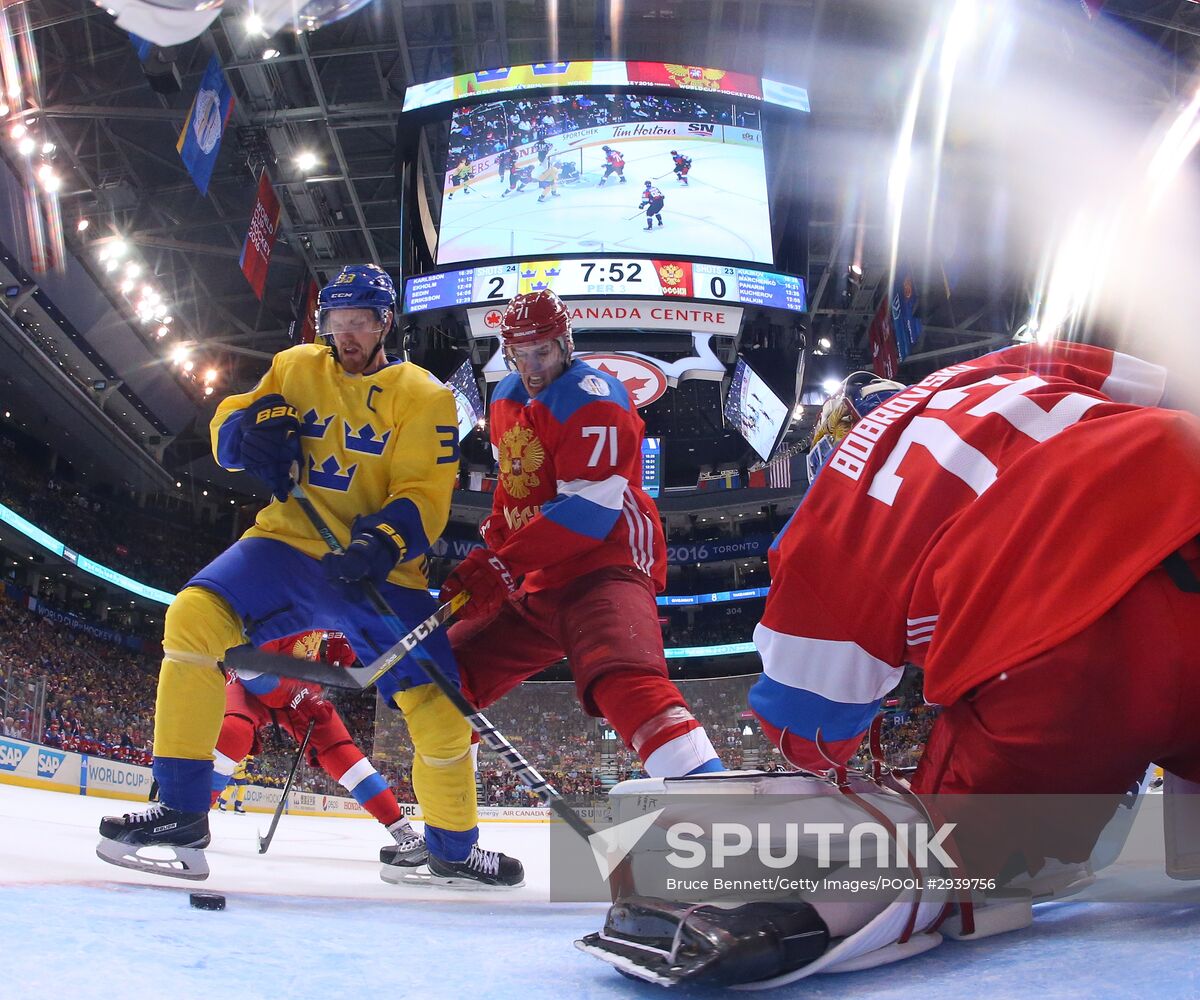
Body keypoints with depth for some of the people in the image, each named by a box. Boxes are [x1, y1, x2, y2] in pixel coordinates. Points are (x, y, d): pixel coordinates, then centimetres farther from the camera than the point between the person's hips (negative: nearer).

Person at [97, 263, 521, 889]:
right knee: (196, 618, -25)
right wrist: (254, 425, -13)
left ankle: (453, 849, 19)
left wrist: (383, 544, -30)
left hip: (378, 570, -2)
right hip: (289, 540, 2)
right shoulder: (295, 367, 10)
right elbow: (227, 429, 11)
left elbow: (425, 496, -11)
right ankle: (181, 812, -12)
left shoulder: (423, 396, -2)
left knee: (441, 709, -9)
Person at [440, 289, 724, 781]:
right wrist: (487, 551, 14)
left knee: (622, 680, -36)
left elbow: (589, 507, -22)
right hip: (537, 583, 9)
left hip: (606, 567, -9)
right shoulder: (506, 398, 15)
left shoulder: (591, 396, -12)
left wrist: (502, 565, -26)